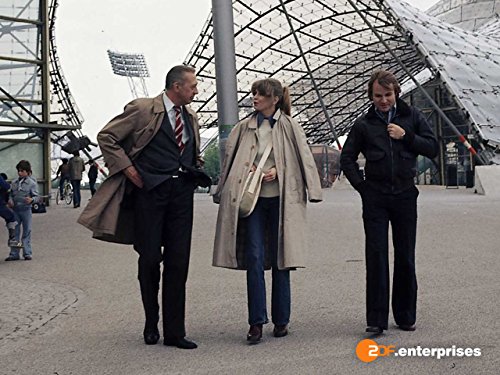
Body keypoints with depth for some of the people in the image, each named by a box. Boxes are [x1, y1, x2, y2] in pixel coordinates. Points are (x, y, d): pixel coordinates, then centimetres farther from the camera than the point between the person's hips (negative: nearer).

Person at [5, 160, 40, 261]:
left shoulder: (31, 183, -5)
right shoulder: (14, 183, 8)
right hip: (15, 210, 4)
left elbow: (36, 196, -7)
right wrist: (10, 200, -6)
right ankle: (14, 254, 13)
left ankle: (27, 253, 11)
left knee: (27, 232, 3)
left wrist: (31, 200, -27)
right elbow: (11, 194, 14)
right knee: (14, 232, 7)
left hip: (26, 210, -4)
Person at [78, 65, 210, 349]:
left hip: (181, 192, 5)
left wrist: (196, 174, 13)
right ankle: (151, 324, 20)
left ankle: (174, 332, 7)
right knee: (150, 259, 0)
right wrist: (128, 169, -7)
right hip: (149, 190, -5)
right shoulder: (142, 109, -2)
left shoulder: (191, 118, 17)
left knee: (178, 262, 1)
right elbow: (106, 137, -2)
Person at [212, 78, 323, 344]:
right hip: (251, 198, 1)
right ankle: (256, 323, -1)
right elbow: (230, 159, 14)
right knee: (254, 259, -5)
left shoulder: (289, 127, 3)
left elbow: (304, 160, 4)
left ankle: (281, 320, 16)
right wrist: (247, 170, -4)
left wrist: (277, 171, -8)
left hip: (280, 199, -1)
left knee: (280, 260, 5)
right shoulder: (244, 128, 10)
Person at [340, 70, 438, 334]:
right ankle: (376, 319, -2)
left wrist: (407, 136, -9)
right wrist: (362, 187, 0)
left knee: (405, 257, 7)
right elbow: (347, 158, 10)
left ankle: (405, 315, 19)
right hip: (375, 198, -1)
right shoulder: (364, 123, 5)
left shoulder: (412, 117, 7)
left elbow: (432, 149, 5)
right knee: (376, 256, -5)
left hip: (405, 195, 1)